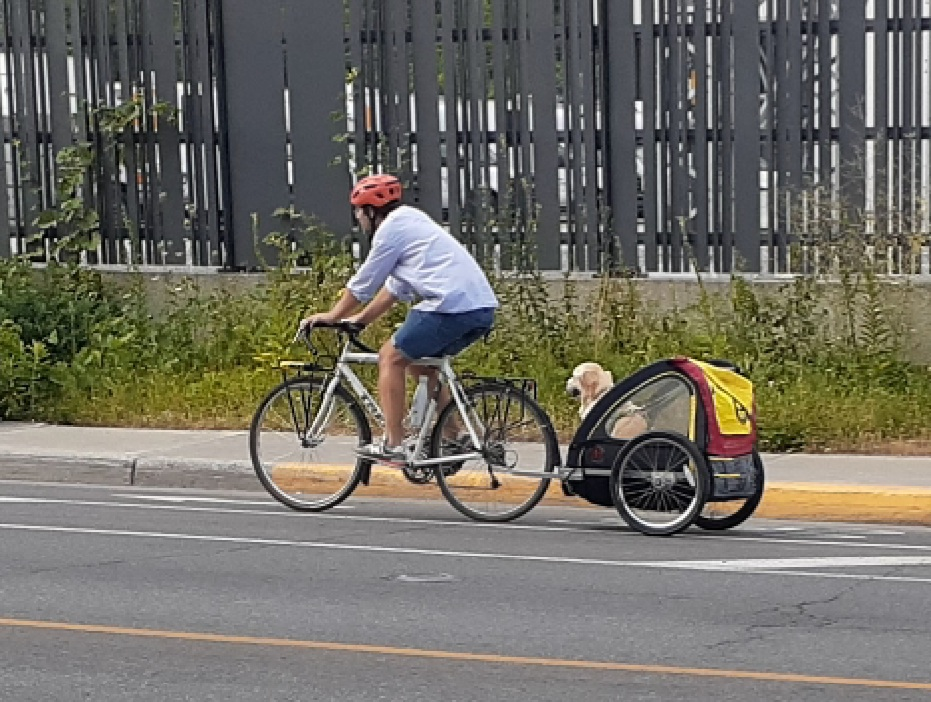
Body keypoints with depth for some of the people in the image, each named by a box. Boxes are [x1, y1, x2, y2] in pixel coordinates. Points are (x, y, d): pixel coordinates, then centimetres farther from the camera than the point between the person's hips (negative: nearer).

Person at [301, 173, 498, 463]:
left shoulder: (392, 228, -1)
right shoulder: (412, 221, 28)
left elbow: (362, 284, 4)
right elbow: (395, 287, 31)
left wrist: (332, 317, 17)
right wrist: (360, 319, 32)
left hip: (452, 305, -9)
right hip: (484, 307, 9)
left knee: (391, 358, 2)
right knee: (420, 361, 24)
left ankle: (392, 445, -2)